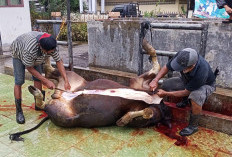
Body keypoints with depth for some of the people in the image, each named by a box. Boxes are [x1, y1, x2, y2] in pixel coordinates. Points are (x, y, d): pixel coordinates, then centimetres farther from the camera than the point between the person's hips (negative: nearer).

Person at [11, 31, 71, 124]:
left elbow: (58, 61, -23)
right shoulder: (30, 49, -46)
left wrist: (66, 81, -29)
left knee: (38, 78, -1)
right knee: (19, 81, -12)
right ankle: (19, 111, -5)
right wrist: (46, 81, -32)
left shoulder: (51, 45, -32)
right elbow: (29, 68, -31)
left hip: (36, 56, 5)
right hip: (18, 53, -5)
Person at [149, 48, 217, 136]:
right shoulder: (181, 57, -31)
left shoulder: (201, 72, -44)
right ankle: (187, 100, 12)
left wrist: (166, 94, -25)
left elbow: (186, 92, -29)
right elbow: (166, 67, -11)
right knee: (166, 84, -11)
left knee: (195, 97, -38)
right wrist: (155, 80, -25)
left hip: (205, 84, -6)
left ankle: (193, 126, -13)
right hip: (187, 80, 6)